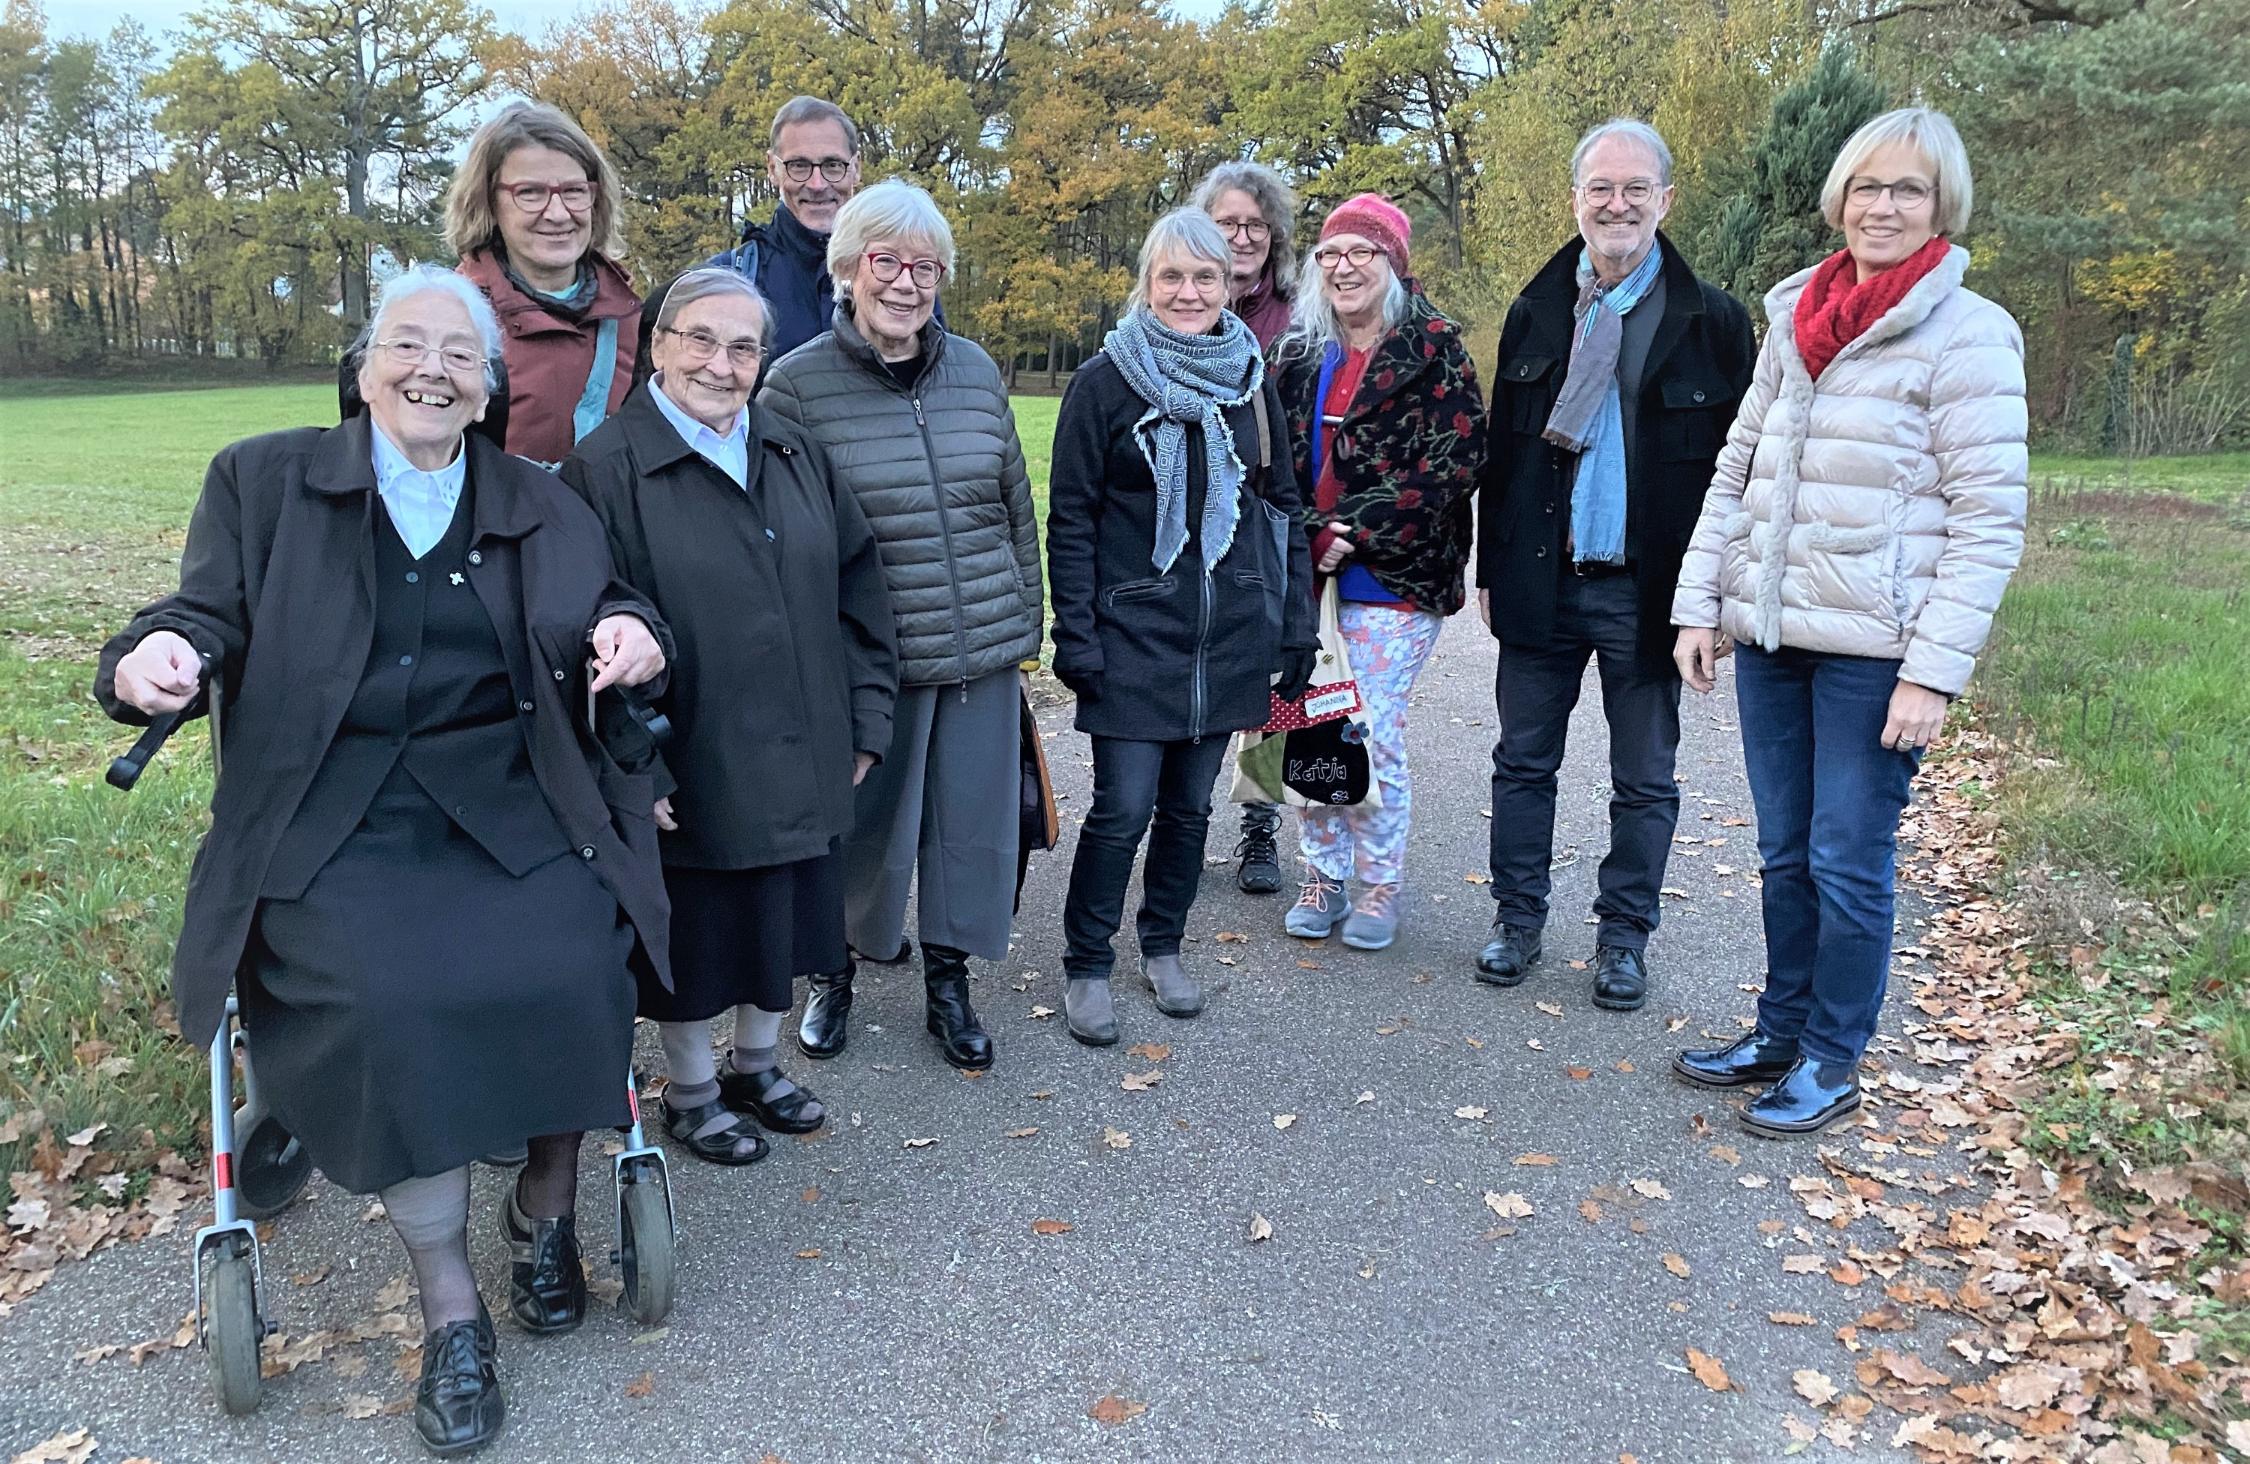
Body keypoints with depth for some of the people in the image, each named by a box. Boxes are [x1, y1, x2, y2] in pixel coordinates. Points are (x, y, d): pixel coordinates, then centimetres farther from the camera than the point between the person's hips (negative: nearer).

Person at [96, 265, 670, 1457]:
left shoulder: (541, 509, 16)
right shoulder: (262, 483, 11)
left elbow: (606, 611, 16)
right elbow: (212, 615, 7)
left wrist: (629, 631, -9)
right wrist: (161, 654, -18)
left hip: (509, 802, 2)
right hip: (335, 821, -1)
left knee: (564, 966, -25)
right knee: (387, 999, -27)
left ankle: (545, 1206, 6)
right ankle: (450, 1308, -9)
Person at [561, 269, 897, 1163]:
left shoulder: (796, 456, 7)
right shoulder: (607, 469, -11)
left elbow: (857, 593, 9)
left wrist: (865, 720, 4)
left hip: (803, 760, 6)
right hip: (692, 769, -5)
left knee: (787, 920, 19)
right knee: (698, 933, 11)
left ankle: (755, 1069, 42)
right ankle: (691, 1092, 35)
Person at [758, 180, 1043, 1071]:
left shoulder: (976, 370, 6)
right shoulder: (797, 384, -6)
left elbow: (1018, 507, 13)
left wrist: (1025, 623, 13)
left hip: (984, 652, 4)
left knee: (971, 824, 11)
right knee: (862, 827, 8)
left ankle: (947, 987, 31)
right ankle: (832, 973, 34)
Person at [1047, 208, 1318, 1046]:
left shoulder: (1251, 379, 6)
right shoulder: (1106, 381, -5)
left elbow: (1281, 504, 11)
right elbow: (1070, 518, -5)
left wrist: (1296, 625, 7)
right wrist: (1076, 636, -11)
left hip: (1228, 633, 4)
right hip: (1133, 634, -4)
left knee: (1190, 802, 12)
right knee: (1123, 807, -4)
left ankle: (1163, 947, 30)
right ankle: (1086, 966, 14)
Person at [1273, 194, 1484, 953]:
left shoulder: (1433, 347, -4)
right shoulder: (1302, 350, 12)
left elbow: (1455, 461, -12)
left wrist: (1352, 533, -15)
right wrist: (1301, 538, -1)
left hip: (1392, 581, -5)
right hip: (1309, 576, 5)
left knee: (1372, 734, -2)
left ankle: (1381, 885, 17)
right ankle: (1322, 877, 21)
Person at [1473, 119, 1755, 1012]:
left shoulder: (1713, 322, -2)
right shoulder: (1535, 312, 7)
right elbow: (1502, 449, 10)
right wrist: (1490, 568, 6)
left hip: (1648, 592, -2)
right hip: (1541, 584, 2)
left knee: (1645, 779, 9)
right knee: (1524, 761, 10)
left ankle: (1624, 938, 23)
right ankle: (1518, 919, 25)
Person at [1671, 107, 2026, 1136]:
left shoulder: (1968, 335, -7)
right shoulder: (1795, 320, 10)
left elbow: (1990, 520, -10)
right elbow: (1735, 471, 13)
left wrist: (1935, 670, -16)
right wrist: (1699, 605, 6)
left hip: (1873, 647, -5)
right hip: (1771, 634, 6)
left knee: (1847, 859, 3)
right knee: (1783, 851, 14)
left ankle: (1833, 1059, 20)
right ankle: (1781, 1032, 29)